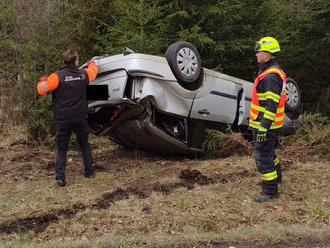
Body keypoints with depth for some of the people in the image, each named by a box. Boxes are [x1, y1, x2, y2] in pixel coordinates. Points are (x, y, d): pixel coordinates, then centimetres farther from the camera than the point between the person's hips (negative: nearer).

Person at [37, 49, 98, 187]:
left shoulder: (58, 76, -13)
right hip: (80, 118, 2)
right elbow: (94, 71, 21)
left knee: (61, 149, 6)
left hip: (62, 120, -2)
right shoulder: (83, 74, -1)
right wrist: (91, 64, 44)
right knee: (84, 144, 22)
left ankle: (60, 177, -1)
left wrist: (42, 81, 9)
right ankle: (89, 171, 25)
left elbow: (42, 90, -12)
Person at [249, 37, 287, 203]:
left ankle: (270, 190, 1)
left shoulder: (270, 77, -22)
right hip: (270, 125, 11)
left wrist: (263, 128, -28)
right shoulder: (274, 72, 14)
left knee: (263, 155, -6)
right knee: (268, 151, 26)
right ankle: (275, 176, 45)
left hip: (266, 125, -11)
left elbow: (271, 105, -27)